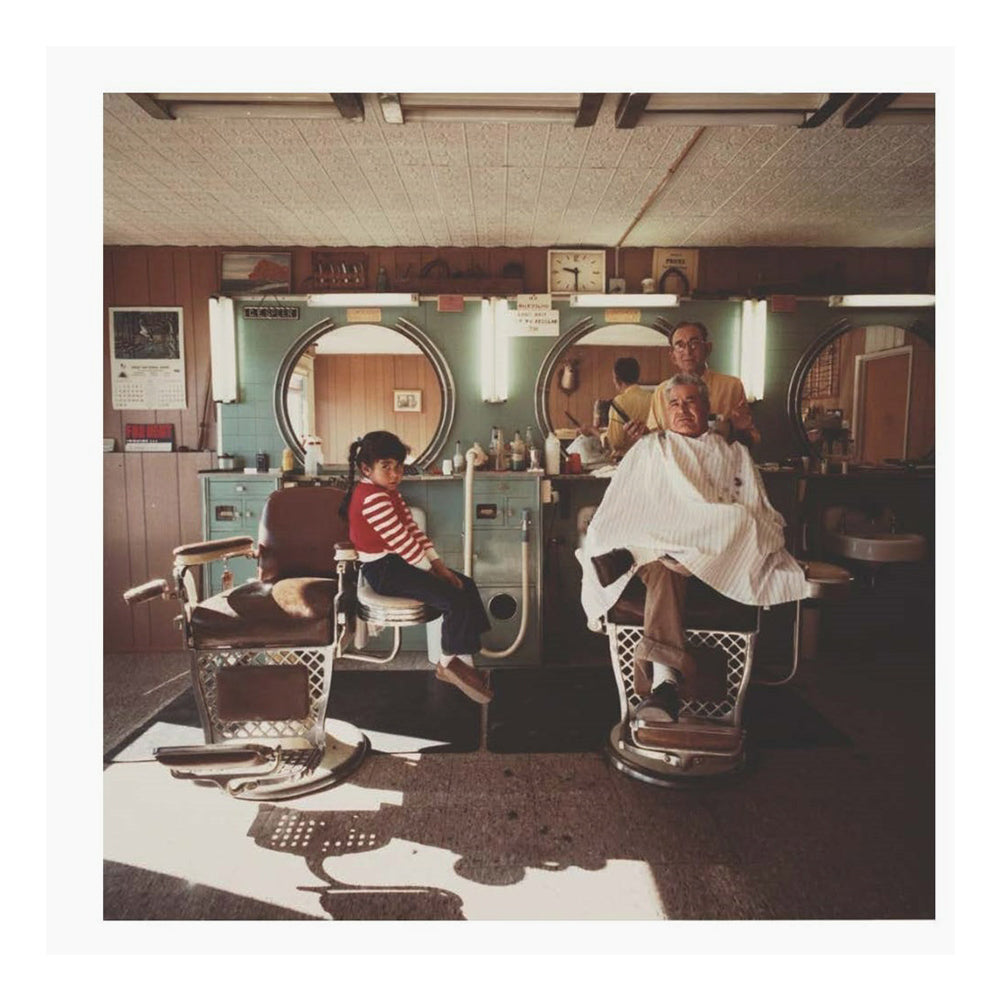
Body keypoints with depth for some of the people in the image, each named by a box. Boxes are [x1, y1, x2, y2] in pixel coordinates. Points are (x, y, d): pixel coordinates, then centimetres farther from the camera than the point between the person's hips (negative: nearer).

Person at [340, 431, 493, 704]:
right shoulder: (372, 498, -22)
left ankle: (464, 662, 5)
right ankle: (448, 663, 2)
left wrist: (439, 564, 1)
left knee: (466, 586, 4)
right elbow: (402, 542, -22)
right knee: (454, 599, -19)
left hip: (398, 564, 11)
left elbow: (414, 530, 9)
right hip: (384, 571, -11)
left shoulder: (389, 492, 12)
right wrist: (431, 570, -10)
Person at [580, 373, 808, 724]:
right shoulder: (648, 450, 23)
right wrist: (603, 547, -6)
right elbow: (618, 509, 13)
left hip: (724, 554, 1)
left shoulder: (734, 454, 25)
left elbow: (759, 514, 17)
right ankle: (666, 678, -55)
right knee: (663, 567, -40)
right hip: (656, 544, -1)